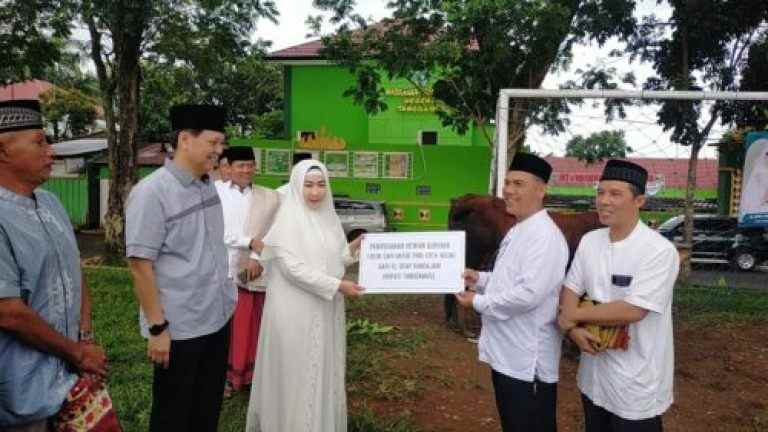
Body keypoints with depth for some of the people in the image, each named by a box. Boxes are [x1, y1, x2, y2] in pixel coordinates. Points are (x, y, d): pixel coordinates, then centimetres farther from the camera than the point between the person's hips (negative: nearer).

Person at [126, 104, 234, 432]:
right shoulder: (151, 192, -16)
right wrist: (157, 327, -18)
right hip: (179, 329, -6)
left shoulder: (209, 186, 6)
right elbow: (140, 264, -18)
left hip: (218, 319, 7)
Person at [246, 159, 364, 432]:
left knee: (324, 369, 15)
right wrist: (337, 286, -21)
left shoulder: (329, 217, 7)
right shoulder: (287, 221, -13)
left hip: (325, 309, 6)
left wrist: (354, 247, -6)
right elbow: (293, 268, -20)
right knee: (298, 372, 5)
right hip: (296, 311, -6)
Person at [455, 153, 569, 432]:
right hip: (506, 355, 10)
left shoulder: (545, 236, -20)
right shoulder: (517, 230, 12)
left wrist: (478, 302, -17)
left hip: (527, 362, -10)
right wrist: (481, 279, 5)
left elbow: (528, 294, -28)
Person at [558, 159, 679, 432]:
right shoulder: (589, 241, 1)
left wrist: (573, 315, -15)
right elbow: (570, 290, 4)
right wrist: (573, 329, -15)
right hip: (594, 371, 6)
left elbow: (632, 311, -25)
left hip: (636, 383, -6)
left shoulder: (660, 251, -19)